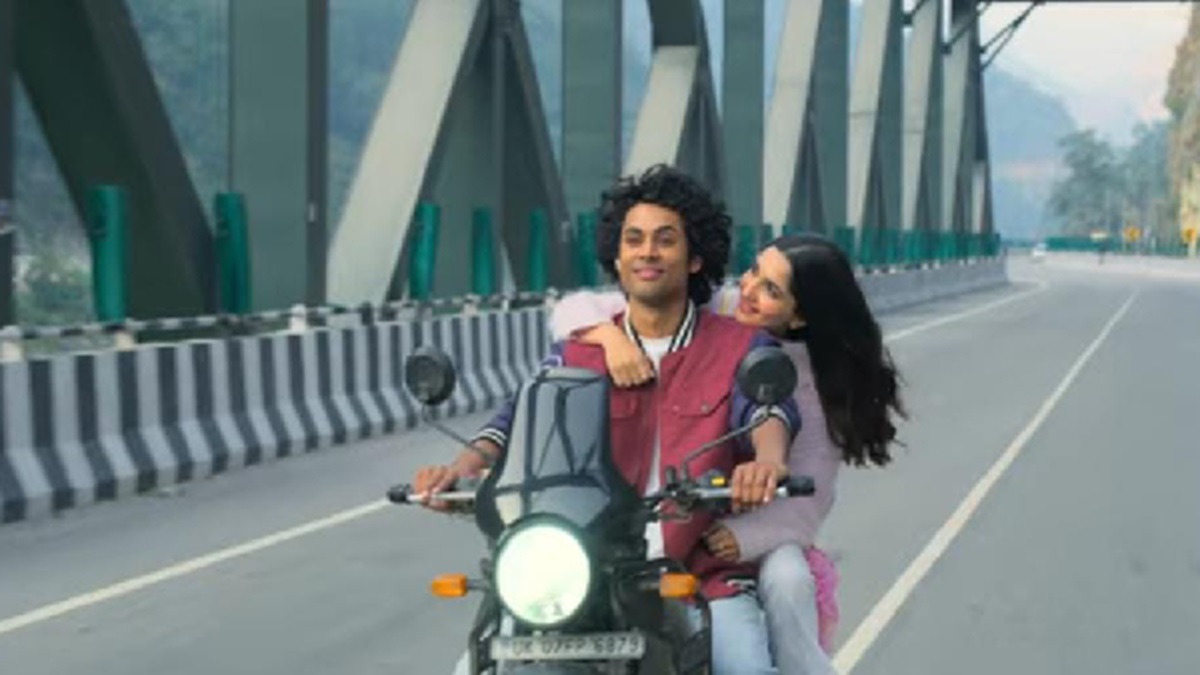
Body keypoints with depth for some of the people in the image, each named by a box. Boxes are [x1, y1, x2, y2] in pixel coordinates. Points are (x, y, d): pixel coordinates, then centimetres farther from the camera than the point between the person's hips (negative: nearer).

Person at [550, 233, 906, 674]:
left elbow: (808, 497, -12)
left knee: (786, 582, -31)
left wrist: (747, 535, -31)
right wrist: (612, 336, -30)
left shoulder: (817, 380, -7)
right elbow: (573, 310, -7)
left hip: (757, 525, -1)